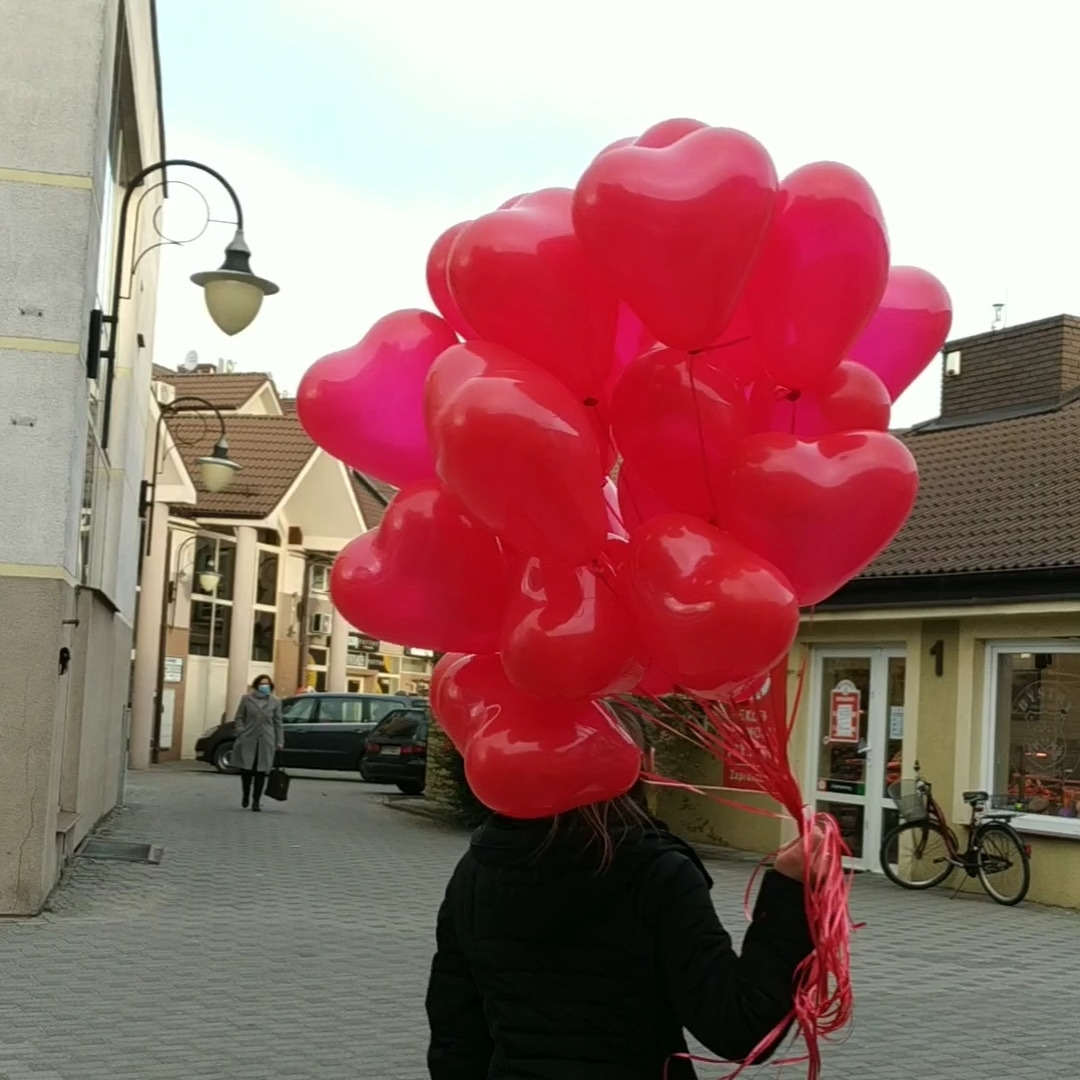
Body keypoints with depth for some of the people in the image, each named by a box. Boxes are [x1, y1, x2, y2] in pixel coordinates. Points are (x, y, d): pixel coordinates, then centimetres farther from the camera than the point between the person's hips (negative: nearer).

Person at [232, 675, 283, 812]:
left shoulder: (275, 702, 7)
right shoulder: (246, 699, 6)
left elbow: (278, 723, 8)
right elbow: (239, 717, 8)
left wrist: (279, 741, 3)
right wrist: (241, 732, -6)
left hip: (266, 742, 0)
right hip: (248, 740, 0)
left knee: (261, 771, -1)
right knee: (246, 769, 2)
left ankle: (256, 801, 7)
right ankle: (246, 795, 26)